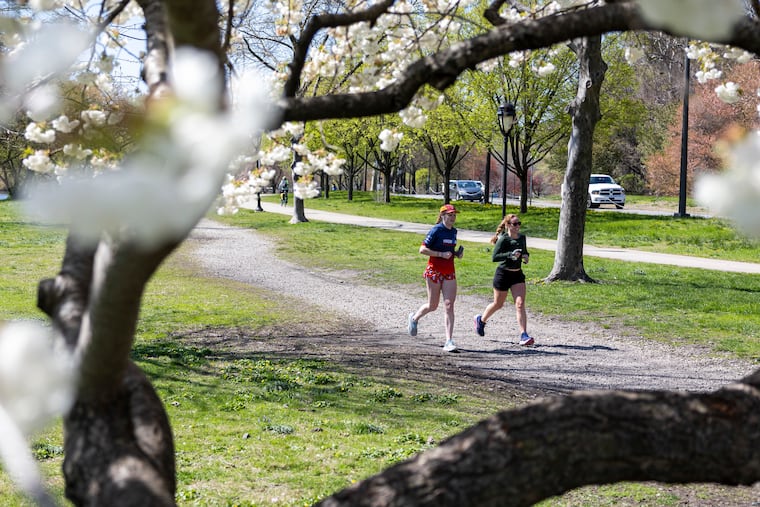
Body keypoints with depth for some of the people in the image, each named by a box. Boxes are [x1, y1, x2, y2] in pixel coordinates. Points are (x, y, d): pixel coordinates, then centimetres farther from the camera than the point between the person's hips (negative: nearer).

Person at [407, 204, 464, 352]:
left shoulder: (453, 231, 11)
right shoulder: (436, 230, -11)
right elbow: (422, 249, -15)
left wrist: (457, 254, 5)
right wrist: (442, 254, -20)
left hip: (449, 273, 5)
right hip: (434, 271, -5)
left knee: (449, 305, -5)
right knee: (432, 306, 6)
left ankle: (449, 341, -7)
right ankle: (414, 318, 38)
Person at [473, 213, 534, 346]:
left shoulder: (522, 237, 4)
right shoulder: (503, 239, -15)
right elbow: (494, 257, -22)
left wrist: (526, 256, -1)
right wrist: (510, 255, -33)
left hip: (518, 274, 5)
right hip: (503, 274, -5)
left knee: (520, 304, -9)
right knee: (498, 304, 12)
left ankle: (524, 335, -13)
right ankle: (481, 320, 40)